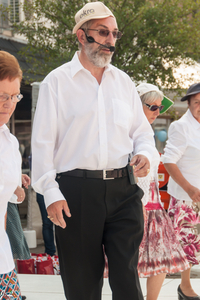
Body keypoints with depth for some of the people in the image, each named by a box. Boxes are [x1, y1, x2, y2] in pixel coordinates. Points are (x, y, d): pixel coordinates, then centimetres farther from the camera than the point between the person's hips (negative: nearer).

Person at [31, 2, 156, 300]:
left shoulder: (123, 81, 15)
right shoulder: (56, 82, 3)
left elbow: (142, 131, 20)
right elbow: (43, 142, -1)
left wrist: (144, 154, -3)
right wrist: (50, 193, -9)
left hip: (123, 189, 3)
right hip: (76, 192, -3)